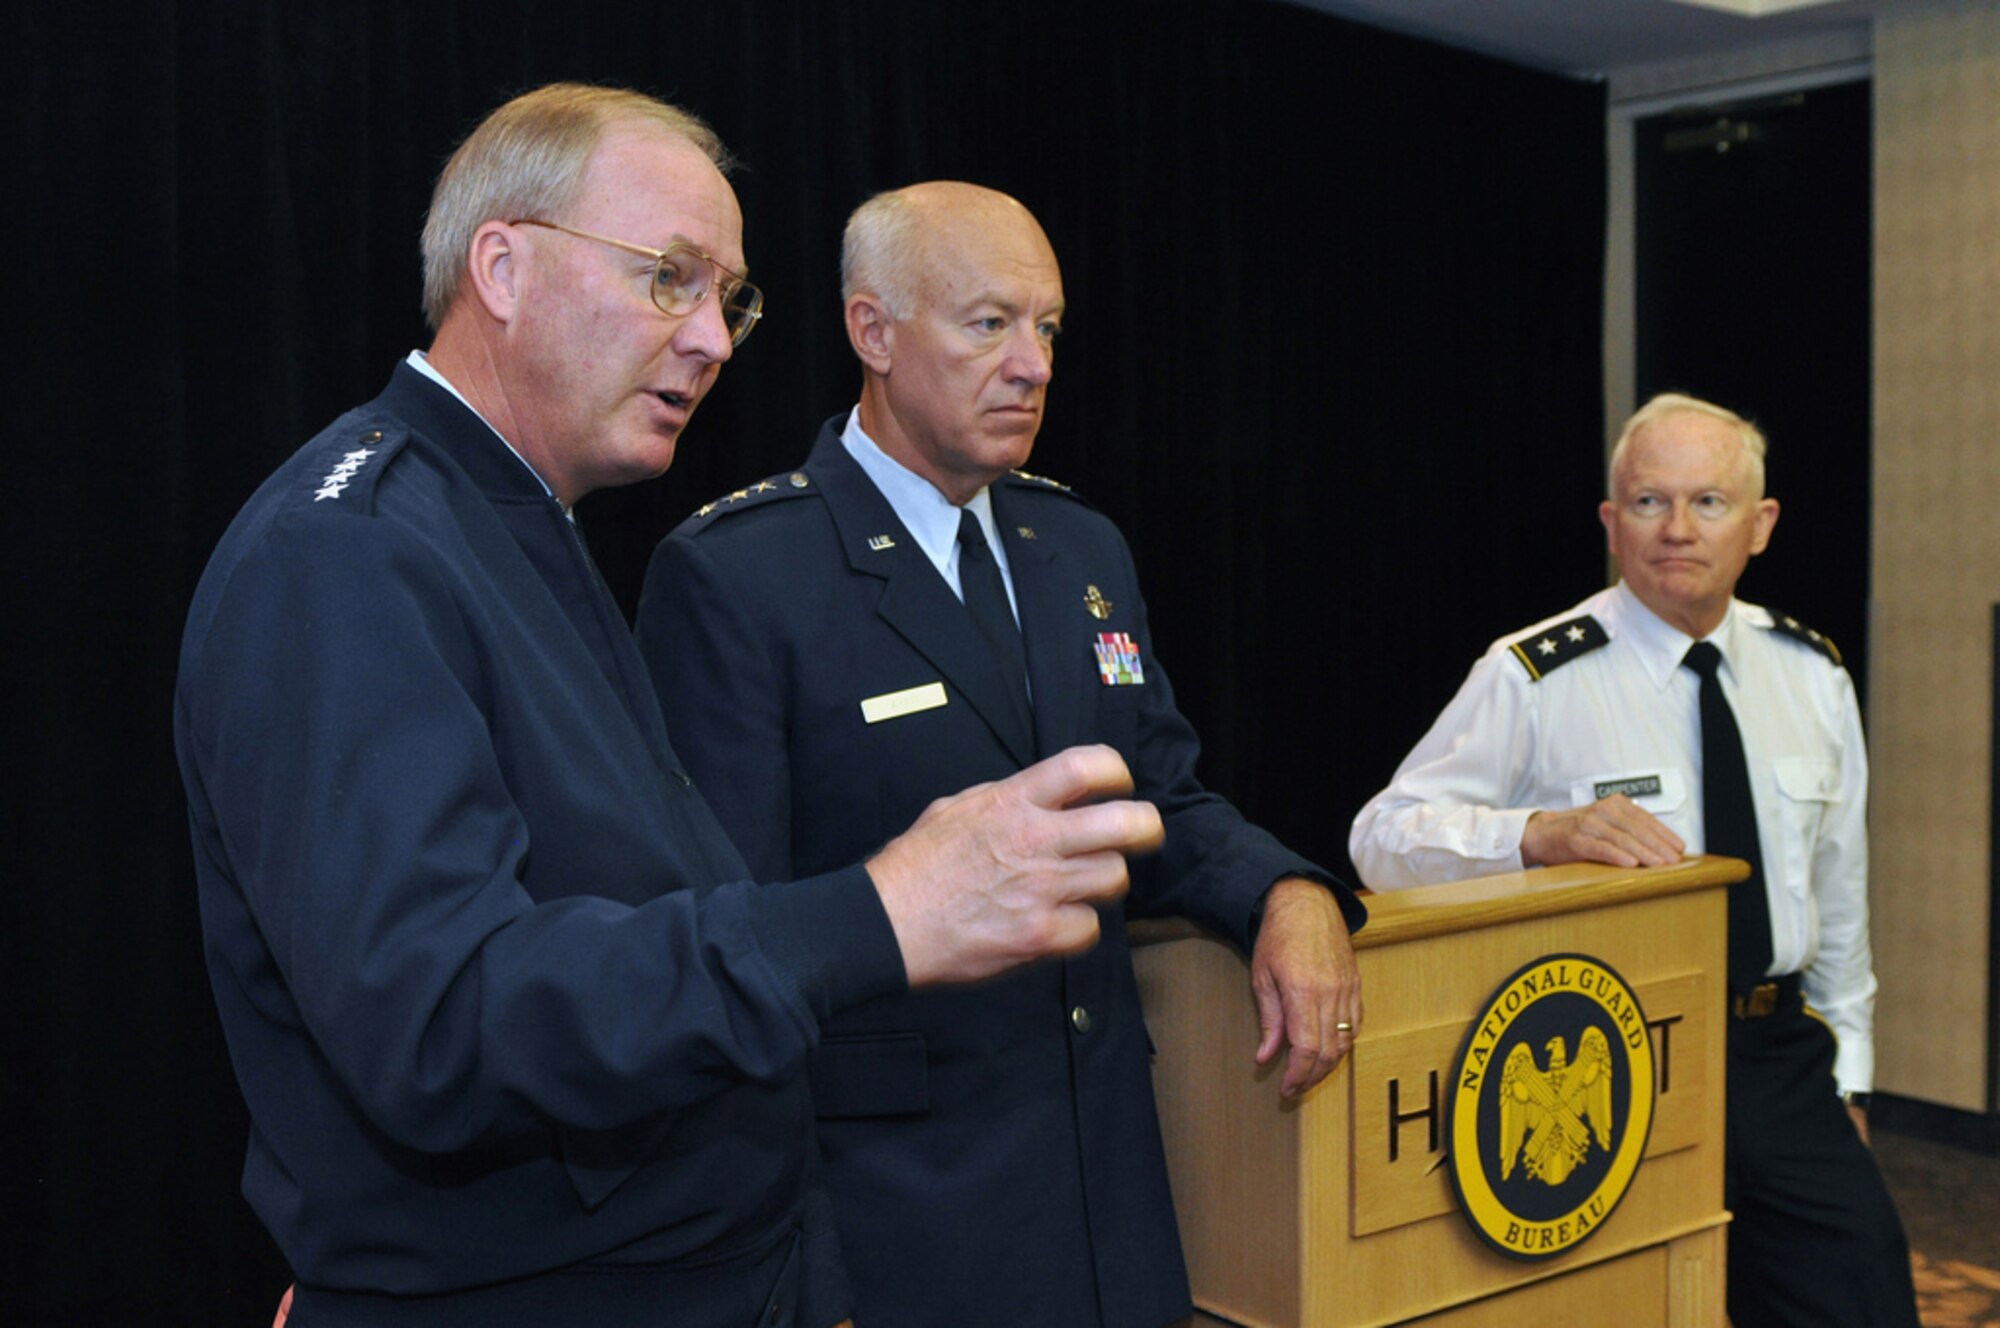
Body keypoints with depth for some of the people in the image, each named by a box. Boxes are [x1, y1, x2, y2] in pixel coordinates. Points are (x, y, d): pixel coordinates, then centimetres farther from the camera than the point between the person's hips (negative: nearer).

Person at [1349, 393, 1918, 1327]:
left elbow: (1838, 889, 16)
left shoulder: (1812, 674, 9)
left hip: (1782, 1058, 5)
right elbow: (1382, 837, -16)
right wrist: (1544, 832, -31)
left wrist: (1847, 1071, 17)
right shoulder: (1532, 678, -8)